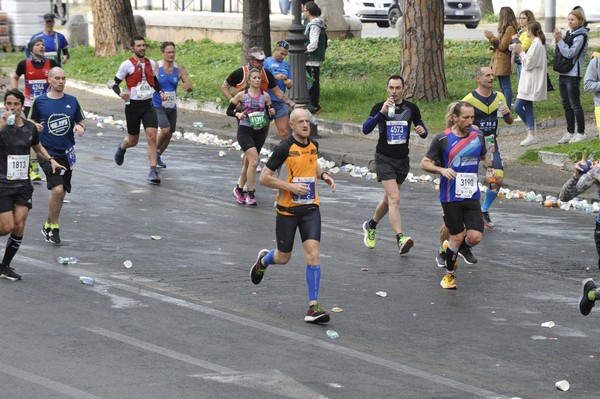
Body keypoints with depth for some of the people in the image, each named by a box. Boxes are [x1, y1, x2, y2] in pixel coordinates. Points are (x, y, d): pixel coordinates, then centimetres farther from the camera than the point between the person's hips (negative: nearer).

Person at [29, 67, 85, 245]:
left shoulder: (72, 101, 5)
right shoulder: (40, 101, -2)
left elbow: (81, 122, 14)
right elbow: (32, 120, 12)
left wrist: (81, 128, -9)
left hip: (67, 153, 4)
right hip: (47, 153, -4)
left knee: (60, 193, 11)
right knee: (57, 190, -19)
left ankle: (49, 226, 31)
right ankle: (53, 228, -2)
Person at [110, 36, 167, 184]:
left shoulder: (151, 64, 7)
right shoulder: (127, 64, -7)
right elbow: (114, 82, -3)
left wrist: (161, 92, 10)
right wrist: (120, 93, -22)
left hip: (148, 105, 3)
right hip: (133, 105, -3)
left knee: (152, 136, -14)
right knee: (133, 140, 9)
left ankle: (153, 171, -12)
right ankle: (121, 148, 47)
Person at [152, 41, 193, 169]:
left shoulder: (179, 68, -1)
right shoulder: (156, 66, -11)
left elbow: (191, 87, -2)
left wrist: (188, 87, -26)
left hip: (172, 106, 5)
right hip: (158, 105, -5)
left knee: (169, 134, 10)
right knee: (165, 129, -21)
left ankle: (158, 157, 31)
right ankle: (155, 150, 6)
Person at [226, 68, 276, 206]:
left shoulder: (265, 96, 3)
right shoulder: (241, 95, -4)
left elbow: (269, 113, 11)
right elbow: (229, 110, 3)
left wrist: (271, 113, -11)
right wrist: (237, 114, -16)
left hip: (260, 132, 4)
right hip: (244, 131, -4)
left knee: (248, 162, 14)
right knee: (254, 161, -18)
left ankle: (239, 189, 34)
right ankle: (251, 194, -9)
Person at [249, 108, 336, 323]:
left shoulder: (313, 145, 4)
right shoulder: (284, 148, -14)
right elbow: (264, 177, -12)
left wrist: (323, 174, 6)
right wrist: (291, 186, -21)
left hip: (310, 208, 4)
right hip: (287, 209, -4)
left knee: (313, 252, -11)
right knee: (283, 257, 9)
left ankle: (313, 306, -10)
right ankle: (263, 260, 47)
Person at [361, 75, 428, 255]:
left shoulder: (411, 108, 3)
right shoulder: (380, 107, -7)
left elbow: (423, 130, 10)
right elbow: (366, 129, -19)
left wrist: (422, 131, -15)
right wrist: (381, 112, -31)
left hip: (402, 159, 5)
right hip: (384, 158, -5)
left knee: (389, 199, 17)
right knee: (394, 198, -18)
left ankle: (371, 226, 42)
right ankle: (400, 238, -25)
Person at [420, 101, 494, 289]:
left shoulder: (478, 136, 4)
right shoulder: (442, 139, -8)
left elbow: (484, 156, 24)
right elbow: (424, 163, -2)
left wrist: (490, 167, 3)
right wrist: (441, 169, -20)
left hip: (472, 196, 4)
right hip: (451, 197, -4)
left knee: (475, 237, -7)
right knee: (457, 237, -1)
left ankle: (452, 249, 26)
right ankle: (449, 274, 21)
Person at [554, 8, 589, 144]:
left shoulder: (581, 36, -11)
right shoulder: (568, 33, 13)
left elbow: (570, 53, -19)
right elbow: (558, 52, 14)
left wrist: (560, 40, -15)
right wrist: (558, 40, -3)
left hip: (573, 75, -8)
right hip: (563, 74, 8)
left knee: (575, 105, -4)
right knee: (566, 105, 11)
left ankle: (581, 133, 2)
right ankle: (570, 132, 18)